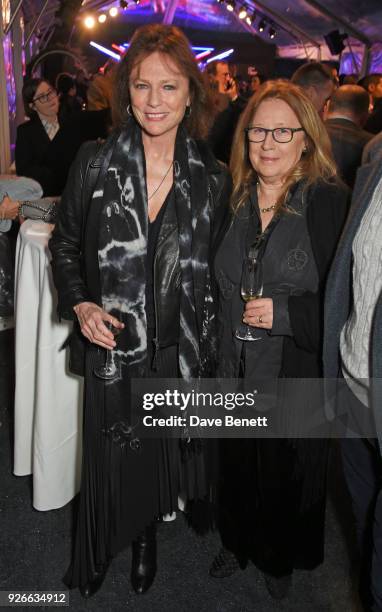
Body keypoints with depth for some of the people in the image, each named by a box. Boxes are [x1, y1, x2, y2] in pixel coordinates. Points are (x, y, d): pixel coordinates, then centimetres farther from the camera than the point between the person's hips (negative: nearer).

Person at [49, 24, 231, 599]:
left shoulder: (214, 180, -4)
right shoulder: (94, 165, -8)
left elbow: (212, 271, 4)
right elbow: (65, 244, 3)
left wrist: (211, 344, 0)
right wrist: (80, 304, -13)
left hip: (181, 349, 1)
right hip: (113, 342, -1)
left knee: (164, 453, 18)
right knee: (111, 456, 15)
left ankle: (147, 538, 49)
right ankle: (97, 556, 44)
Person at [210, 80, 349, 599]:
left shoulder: (331, 204, -14)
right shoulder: (232, 201, 1)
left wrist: (285, 313, -23)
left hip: (295, 377, -4)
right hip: (234, 370, 4)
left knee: (286, 473, 16)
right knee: (237, 465, 22)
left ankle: (281, 558, 45)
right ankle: (238, 542, 50)